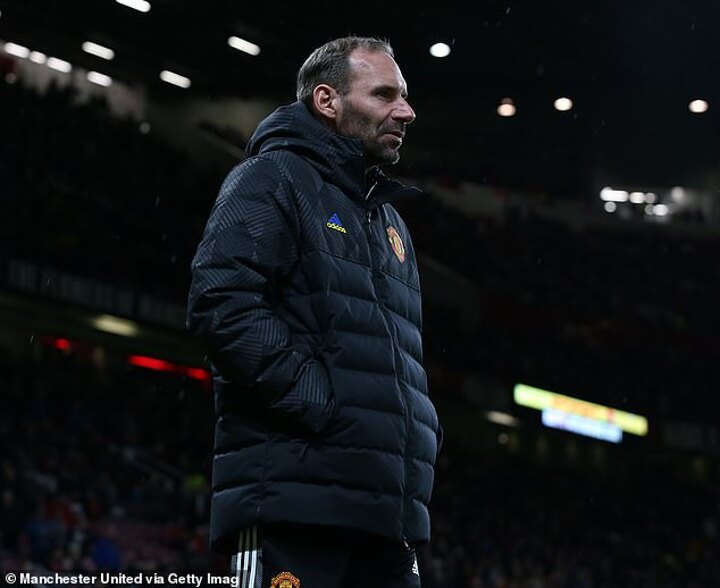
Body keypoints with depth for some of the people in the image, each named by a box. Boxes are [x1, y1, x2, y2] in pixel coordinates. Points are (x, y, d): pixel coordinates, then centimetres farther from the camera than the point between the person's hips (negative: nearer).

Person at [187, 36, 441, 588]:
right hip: (295, 495, -8)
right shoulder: (273, 178, 1)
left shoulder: (391, 222, 27)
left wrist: (421, 433, 11)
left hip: (387, 510, 8)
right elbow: (222, 304, -14)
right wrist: (322, 403, -18)